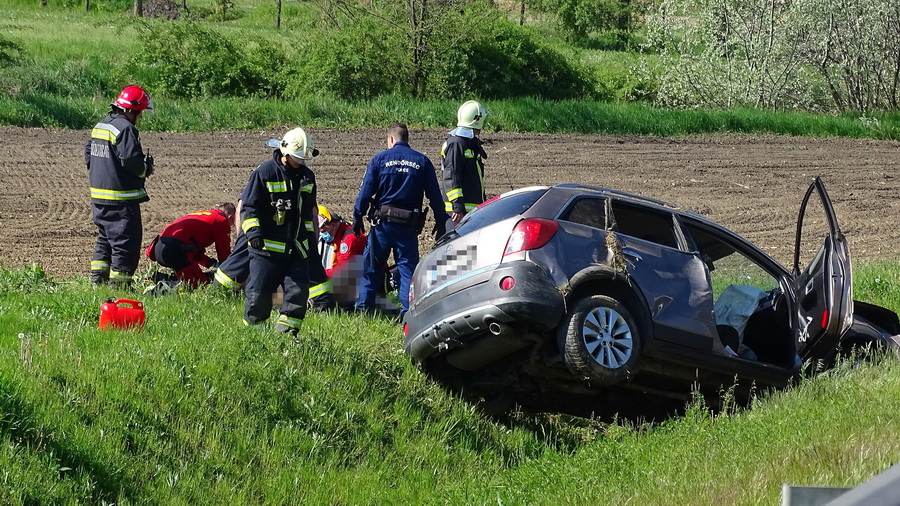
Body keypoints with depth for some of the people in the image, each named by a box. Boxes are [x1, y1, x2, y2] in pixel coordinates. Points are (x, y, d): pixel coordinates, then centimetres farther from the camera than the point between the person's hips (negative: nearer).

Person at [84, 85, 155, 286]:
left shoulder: (100, 126, 13)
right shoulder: (125, 128, -17)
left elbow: (88, 155, 18)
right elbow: (131, 161, -23)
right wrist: (146, 169, -5)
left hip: (98, 194, 9)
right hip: (121, 198, -9)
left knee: (105, 239, 20)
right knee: (126, 241, -4)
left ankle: (97, 278, 23)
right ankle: (118, 283, -4)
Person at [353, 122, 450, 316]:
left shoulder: (379, 159, 0)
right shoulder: (422, 161, 5)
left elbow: (366, 191, -3)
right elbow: (434, 195, 4)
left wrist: (357, 217, 3)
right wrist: (441, 222, 9)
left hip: (383, 222, -1)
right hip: (409, 226, 1)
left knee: (372, 266, 9)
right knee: (408, 268, 3)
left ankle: (364, 308, 10)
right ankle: (408, 312, -6)